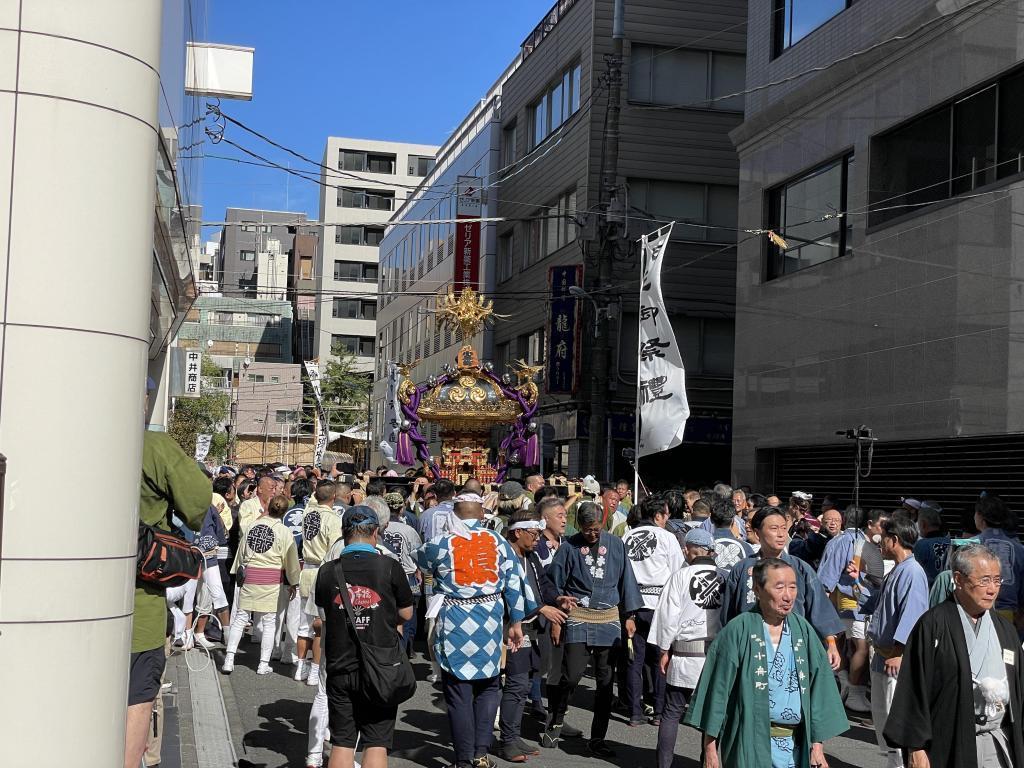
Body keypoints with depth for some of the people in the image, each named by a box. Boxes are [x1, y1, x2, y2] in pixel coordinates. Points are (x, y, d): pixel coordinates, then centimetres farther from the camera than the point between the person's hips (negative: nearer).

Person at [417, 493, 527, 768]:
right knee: (488, 688, 17)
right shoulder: (499, 542, 3)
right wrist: (516, 623, 12)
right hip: (490, 622, 2)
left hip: (454, 624, -2)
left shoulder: (440, 544, -4)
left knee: (459, 693, 5)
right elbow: (513, 584, 4)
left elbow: (421, 562, 16)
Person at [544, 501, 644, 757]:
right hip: (577, 618, -2)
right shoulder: (569, 547, -2)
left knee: (606, 680, 5)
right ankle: (555, 722, 17)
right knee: (571, 675, -9)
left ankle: (598, 738, 14)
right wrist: (555, 621, 2)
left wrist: (629, 616, 9)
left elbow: (625, 580, 11)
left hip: (609, 620, 2)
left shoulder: (616, 544, 4)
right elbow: (556, 585, 4)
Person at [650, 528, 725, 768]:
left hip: (685, 653, -1)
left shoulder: (681, 576, -5)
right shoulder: (725, 577, -1)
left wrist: (664, 651, 6)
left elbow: (669, 615, -3)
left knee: (672, 712, 8)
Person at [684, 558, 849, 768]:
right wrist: (710, 747, -7)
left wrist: (818, 745, 4)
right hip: (751, 745, -4)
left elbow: (819, 688, 8)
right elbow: (717, 690, -6)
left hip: (794, 747, 4)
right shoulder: (738, 631, -7)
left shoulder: (803, 630, 5)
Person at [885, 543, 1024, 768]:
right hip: (949, 747, -5)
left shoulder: (1006, 630, 12)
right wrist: (915, 748, -12)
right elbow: (915, 690, -9)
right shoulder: (933, 625, -7)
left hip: (999, 748, 5)